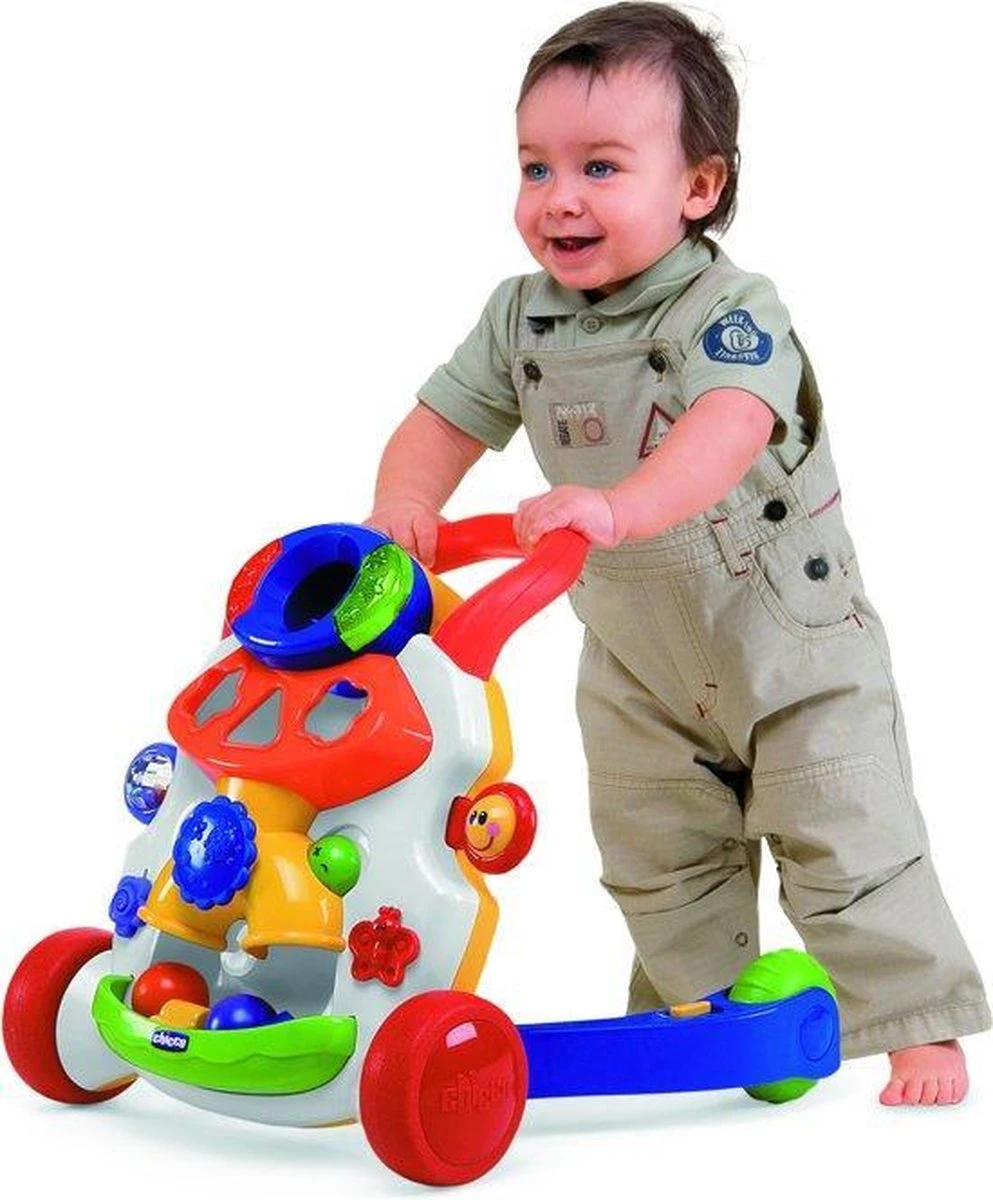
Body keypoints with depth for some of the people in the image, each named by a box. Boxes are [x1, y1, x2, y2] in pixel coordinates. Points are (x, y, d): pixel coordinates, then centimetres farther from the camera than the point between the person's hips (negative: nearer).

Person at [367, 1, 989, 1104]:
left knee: (849, 850, -1)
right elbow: (448, 417, -1)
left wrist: (618, 505, -60)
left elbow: (728, 430, -42)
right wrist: (403, 503, -24)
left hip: (796, 648, -5)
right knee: (661, 870, 14)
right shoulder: (522, 317, -6)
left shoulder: (730, 310, -25)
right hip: (641, 667, 6)